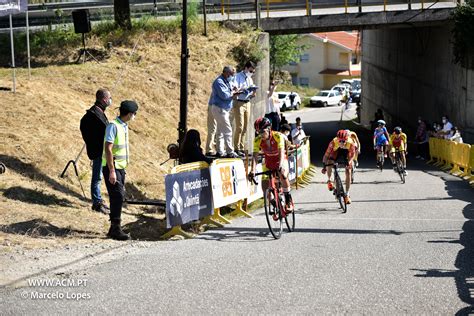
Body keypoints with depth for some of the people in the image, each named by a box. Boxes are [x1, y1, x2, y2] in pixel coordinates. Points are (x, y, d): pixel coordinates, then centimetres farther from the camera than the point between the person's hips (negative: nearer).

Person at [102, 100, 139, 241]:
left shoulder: (124, 126, 12)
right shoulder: (113, 126, -15)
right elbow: (108, 149, -20)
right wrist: (112, 171, -23)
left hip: (120, 167, 9)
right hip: (112, 167, -9)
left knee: (119, 197, 11)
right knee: (117, 196, -12)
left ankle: (113, 229, 18)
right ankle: (116, 229, -8)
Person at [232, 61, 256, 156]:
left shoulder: (250, 79, 19)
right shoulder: (238, 77, -2)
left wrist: (253, 94, -1)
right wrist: (243, 88, -26)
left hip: (247, 103, 7)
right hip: (239, 103, -7)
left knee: (245, 128, 6)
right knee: (240, 127, -13)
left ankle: (242, 148, 10)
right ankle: (237, 149, -11)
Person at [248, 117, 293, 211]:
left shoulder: (278, 136, -27)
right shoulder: (257, 140, -19)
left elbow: (281, 152, -35)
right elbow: (255, 156, -26)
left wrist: (280, 166, -51)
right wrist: (252, 170, -41)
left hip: (281, 160, -3)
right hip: (268, 162, 3)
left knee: (283, 175, -34)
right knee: (265, 186, -11)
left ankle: (289, 201, -17)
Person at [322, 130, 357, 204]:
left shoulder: (351, 143, -35)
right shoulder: (333, 142, -37)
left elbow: (352, 155, -17)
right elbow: (326, 155, -29)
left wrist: (349, 163, -33)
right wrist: (324, 166, -36)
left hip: (347, 154, 0)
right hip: (336, 153, 0)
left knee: (348, 172, -10)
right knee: (329, 163, -29)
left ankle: (347, 195, 2)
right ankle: (329, 181, -2)